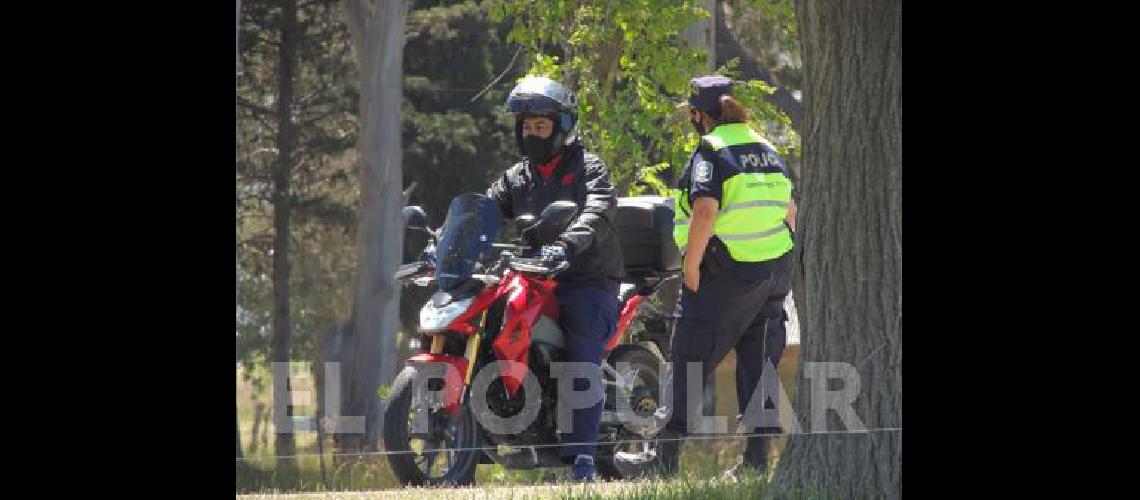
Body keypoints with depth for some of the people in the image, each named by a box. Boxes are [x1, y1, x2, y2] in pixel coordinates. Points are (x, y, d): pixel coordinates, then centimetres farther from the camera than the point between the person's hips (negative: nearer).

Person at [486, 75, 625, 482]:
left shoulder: (588, 170, 0)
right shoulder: (516, 178, 19)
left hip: (588, 283, -6)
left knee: (583, 364, -20)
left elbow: (597, 215, -19)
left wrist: (564, 246, -39)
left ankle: (582, 455, -26)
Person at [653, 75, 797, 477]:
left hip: (725, 272, -7)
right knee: (759, 361, 10)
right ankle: (757, 454, 8)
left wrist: (691, 267, -17)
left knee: (690, 356, -2)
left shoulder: (710, 151, -10)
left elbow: (705, 212, -22)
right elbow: (790, 211, 18)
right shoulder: (766, 149, 14)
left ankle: (666, 452, -3)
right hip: (776, 270, 7)